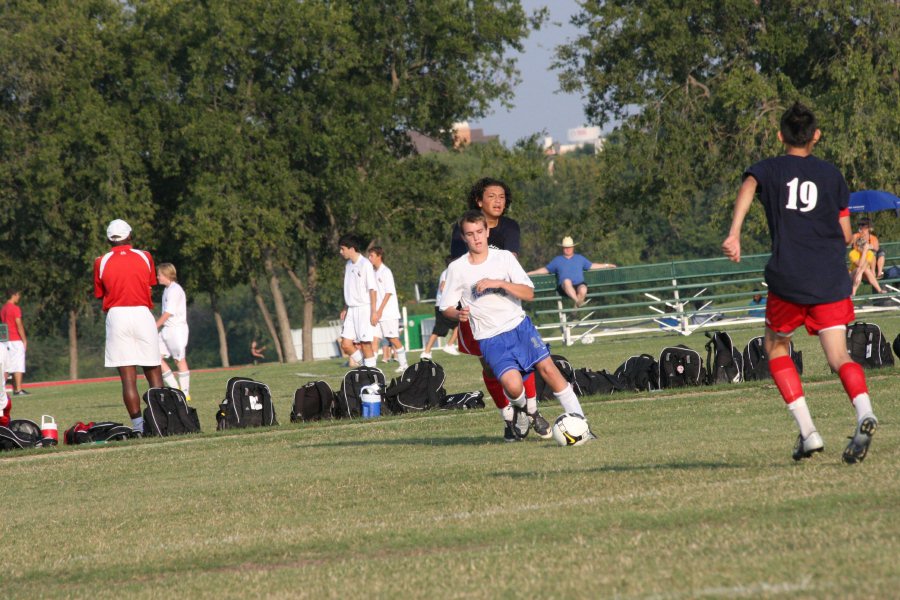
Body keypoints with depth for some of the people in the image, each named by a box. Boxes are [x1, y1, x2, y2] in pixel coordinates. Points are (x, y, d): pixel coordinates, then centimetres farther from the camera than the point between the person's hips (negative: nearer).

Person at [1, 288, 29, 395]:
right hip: (16, 340, -8)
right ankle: (18, 389, -10)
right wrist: (24, 340, -10)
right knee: (18, 366, -6)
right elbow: (19, 325, -15)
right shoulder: (15, 308, -11)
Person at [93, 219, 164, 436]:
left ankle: (138, 425, -8)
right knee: (154, 374, 8)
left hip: (116, 315, -1)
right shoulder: (144, 257, 5)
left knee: (128, 377, -2)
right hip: (142, 313, 1)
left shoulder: (101, 263, 2)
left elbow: (100, 295, 7)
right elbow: (150, 286, 13)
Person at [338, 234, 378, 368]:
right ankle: (367, 366, 11)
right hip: (351, 310, 7)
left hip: (364, 309, -7)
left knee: (365, 344, -6)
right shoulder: (348, 265, 13)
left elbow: (373, 289, -12)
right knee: (346, 344, -1)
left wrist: (373, 312, -16)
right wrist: (345, 309, 16)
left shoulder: (365, 264, -10)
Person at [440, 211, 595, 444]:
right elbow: (447, 308, 6)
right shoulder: (457, 268, -1)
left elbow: (529, 293, -6)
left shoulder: (504, 257, 1)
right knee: (513, 387, -22)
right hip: (490, 338, -2)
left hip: (519, 325, 2)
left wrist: (499, 283, -20)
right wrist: (459, 314, -17)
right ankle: (511, 415, 14)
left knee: (548, 368, -15)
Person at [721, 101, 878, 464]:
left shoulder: (770, 170, 9)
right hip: (831, 279, 1)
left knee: (776, 348, 19)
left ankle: (808, 433, 6)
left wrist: (734, 234, -27)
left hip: (788, 279, -1)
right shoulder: (832, 175, 14)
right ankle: (864, 413, -32)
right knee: (838, 356, -1)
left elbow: (748, 186, -15)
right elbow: (845, 235, 13)